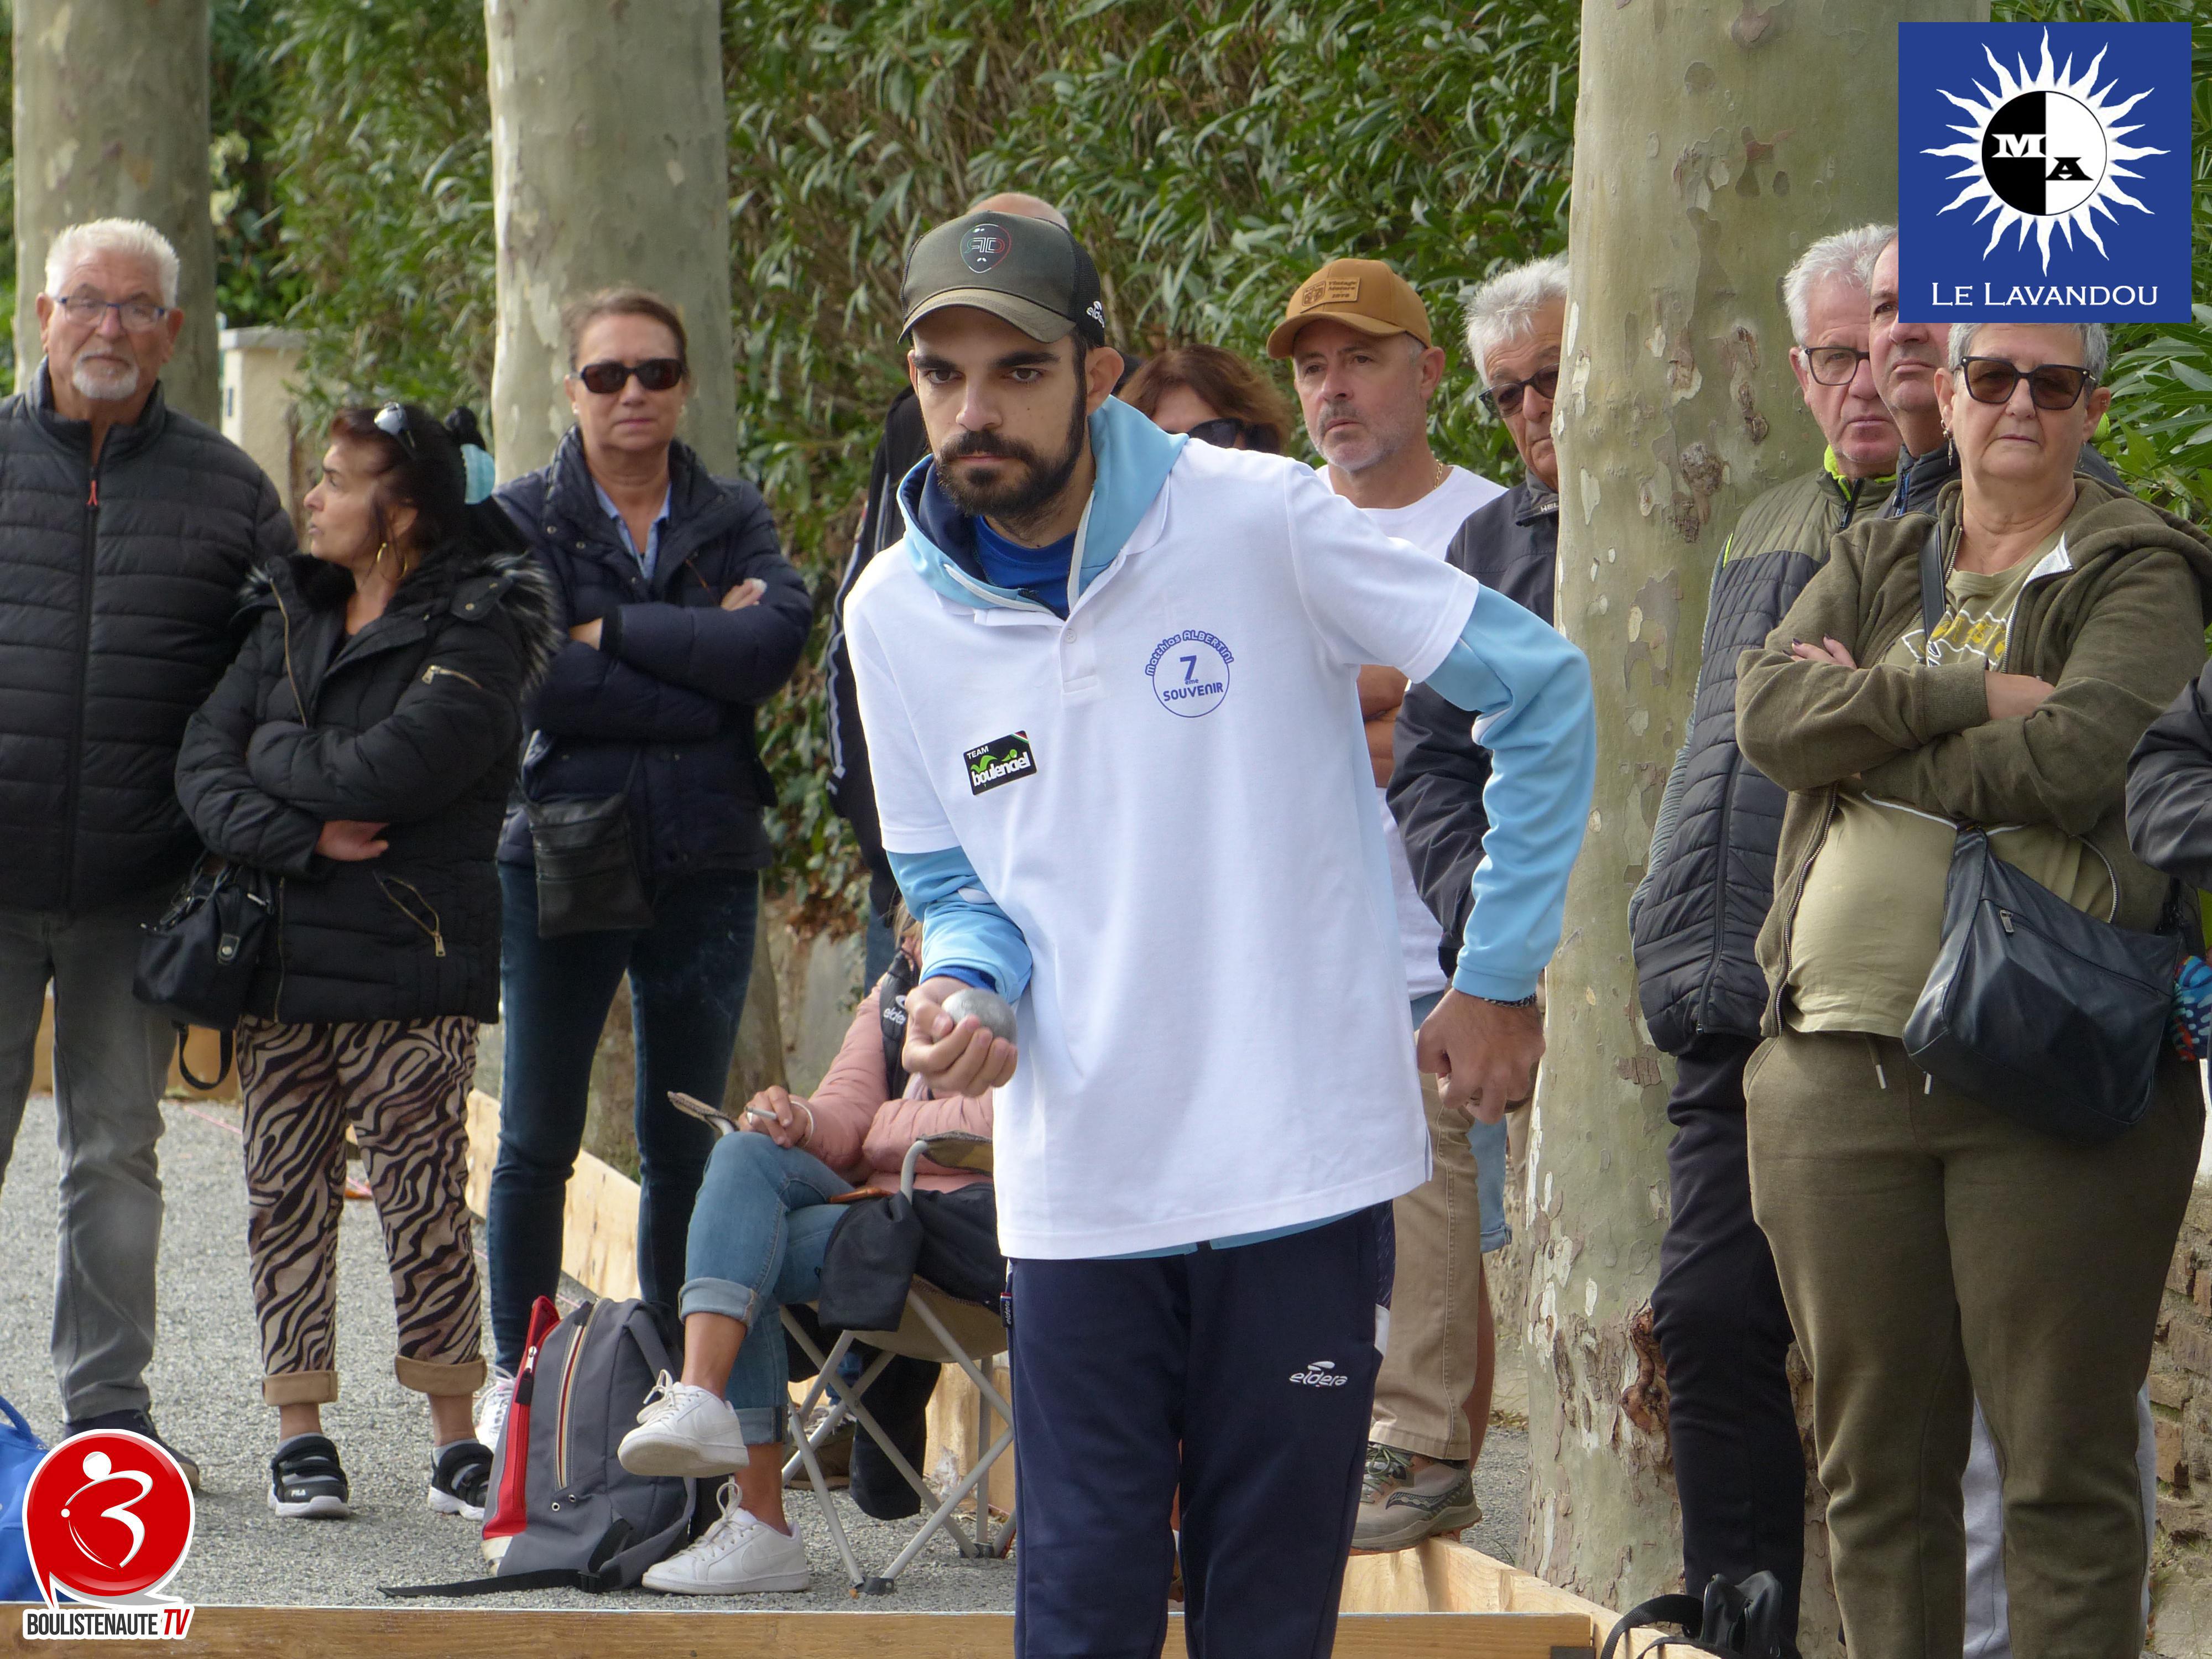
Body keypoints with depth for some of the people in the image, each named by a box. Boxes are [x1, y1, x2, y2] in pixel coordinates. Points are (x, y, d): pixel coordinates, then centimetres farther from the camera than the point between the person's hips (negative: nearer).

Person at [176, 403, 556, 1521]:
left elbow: (382, 772, -19)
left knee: (424, 1197, -5)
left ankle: (454, 1437, 3)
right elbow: (202, 767, 3)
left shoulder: (474, 636, -6)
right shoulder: (288, 619, 14)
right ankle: (299, 1433, 10)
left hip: (411, 966, -6)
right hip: (281, 957, 6)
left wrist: (273, 752, -2)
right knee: (286, 1195, 4)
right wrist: (302, 837, -14)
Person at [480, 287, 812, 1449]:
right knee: (538, 1139, 2)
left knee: (685, 1141, 5)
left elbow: (775, 642, -12)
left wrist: (609, 633, -13)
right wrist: (703, 668, -13)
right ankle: (516, 1373, 12)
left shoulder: (732, 521, 8)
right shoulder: (525, 519, 2)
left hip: (706, 870, 2)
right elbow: (540, 684, -13)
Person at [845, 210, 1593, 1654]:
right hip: (1078, 1192, 2)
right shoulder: (899, 614, 3)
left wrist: (1501, 979, 1)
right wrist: (964, 988, -8)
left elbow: (1543, 689, -2)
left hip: (1304, 1168, -2)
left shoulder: (1261, 521, -9)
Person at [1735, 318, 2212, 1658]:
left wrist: (1871, 728, -4)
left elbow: (2073, 755, -15)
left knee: (2066, 1459, -5)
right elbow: (1769, 711, -1)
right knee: (1877, 1453, 7)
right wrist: (1972, 696, -11)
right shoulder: (1873, 566, 17)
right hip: (1842, 1067, 4)